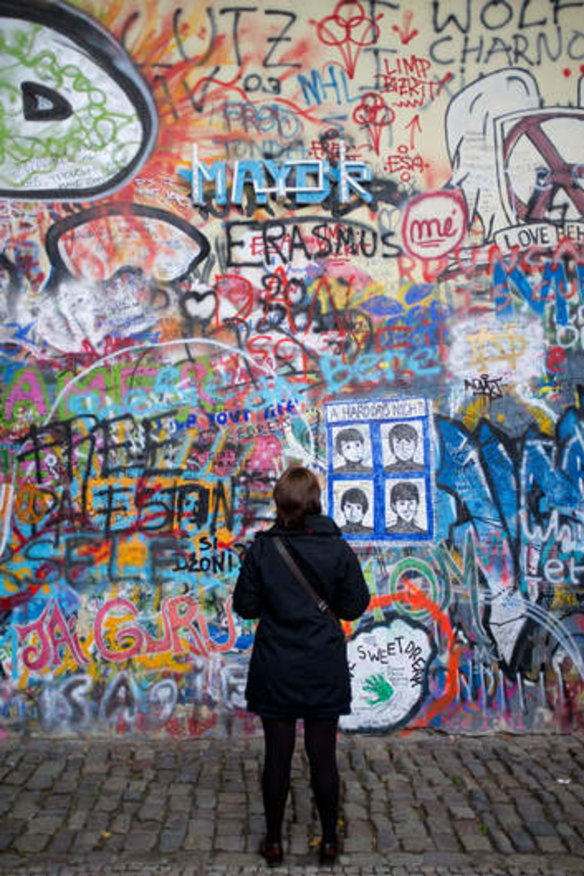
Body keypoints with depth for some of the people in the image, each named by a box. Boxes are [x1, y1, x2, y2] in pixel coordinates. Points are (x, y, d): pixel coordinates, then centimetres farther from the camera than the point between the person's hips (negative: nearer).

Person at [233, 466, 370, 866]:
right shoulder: (338, 548, -10)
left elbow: (246, 606, -3)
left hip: (276, 671, 0)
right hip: (325, 671, 0)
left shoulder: (262, 549, -10)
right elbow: (354, 607, -3)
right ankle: (329, 840, 28)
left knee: (278, 756, 12)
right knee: (323, 756, 13)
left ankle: (274, 841, 27)